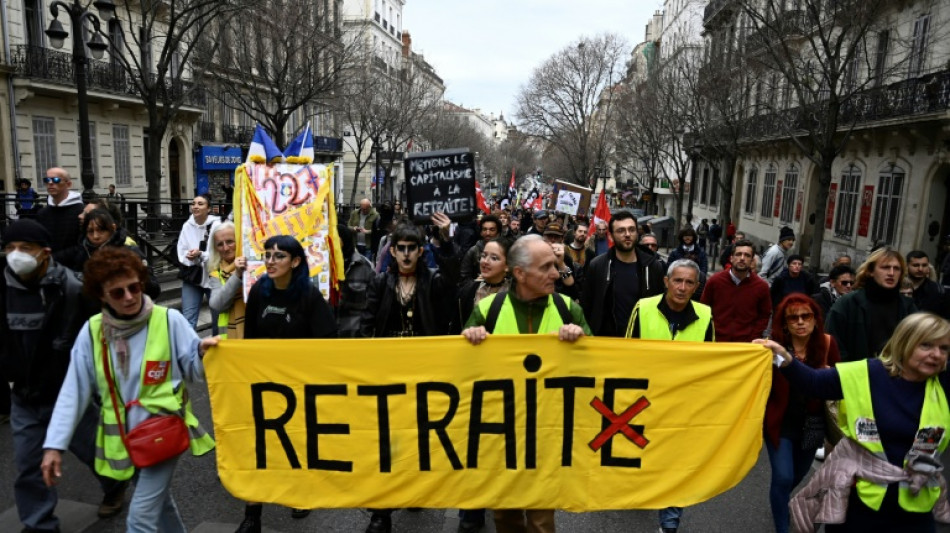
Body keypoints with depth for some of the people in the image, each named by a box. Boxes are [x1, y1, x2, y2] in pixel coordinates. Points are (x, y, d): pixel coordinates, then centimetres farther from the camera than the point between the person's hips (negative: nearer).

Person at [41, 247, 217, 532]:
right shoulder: (92, 331, -3)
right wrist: (54, 444, -5)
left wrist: (202, 352, -31)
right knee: (159, 501, 22)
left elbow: (193, 370, -9)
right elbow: (74, 391, -1)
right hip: (122, 438, 4)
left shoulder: (169, 320, -12)